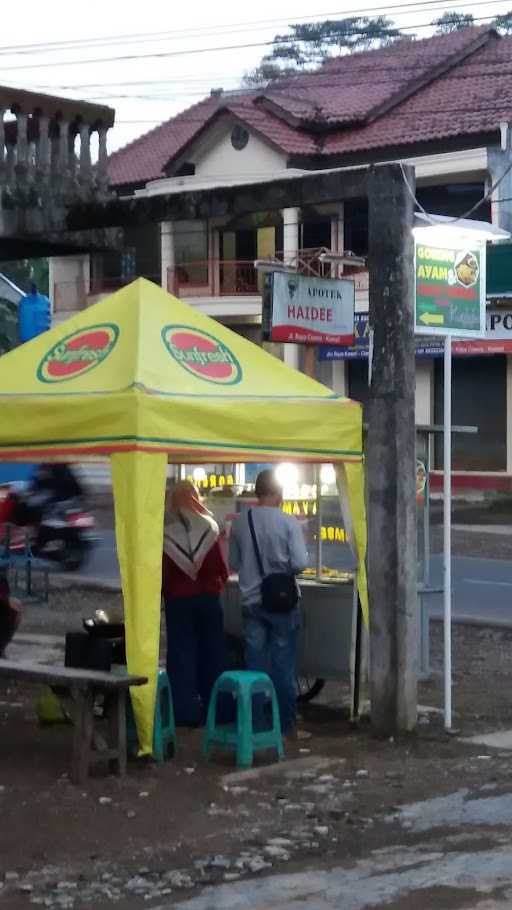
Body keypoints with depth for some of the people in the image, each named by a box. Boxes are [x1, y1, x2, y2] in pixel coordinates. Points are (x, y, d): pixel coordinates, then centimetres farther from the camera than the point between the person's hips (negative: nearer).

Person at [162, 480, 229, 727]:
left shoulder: (165, 533, -8)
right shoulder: (208, 529, -4)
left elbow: (162, 572, -5)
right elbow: (222, 568, 1)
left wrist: (164, 593, 13)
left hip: (178, 600, -1)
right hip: (208, 597, 1)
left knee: (182, 654, 4)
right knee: (211, 653, 11)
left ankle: (187, 712, 1)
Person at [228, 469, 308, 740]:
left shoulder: (239, 523, -2)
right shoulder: (288, 523, -13)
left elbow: (233, 563, 6)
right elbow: (300, 563, -15)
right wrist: (283, 567, 5)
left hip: (251, 601, 3)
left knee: (255, 664, 9)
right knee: (283, 665, 7)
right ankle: (285, 725, 12)